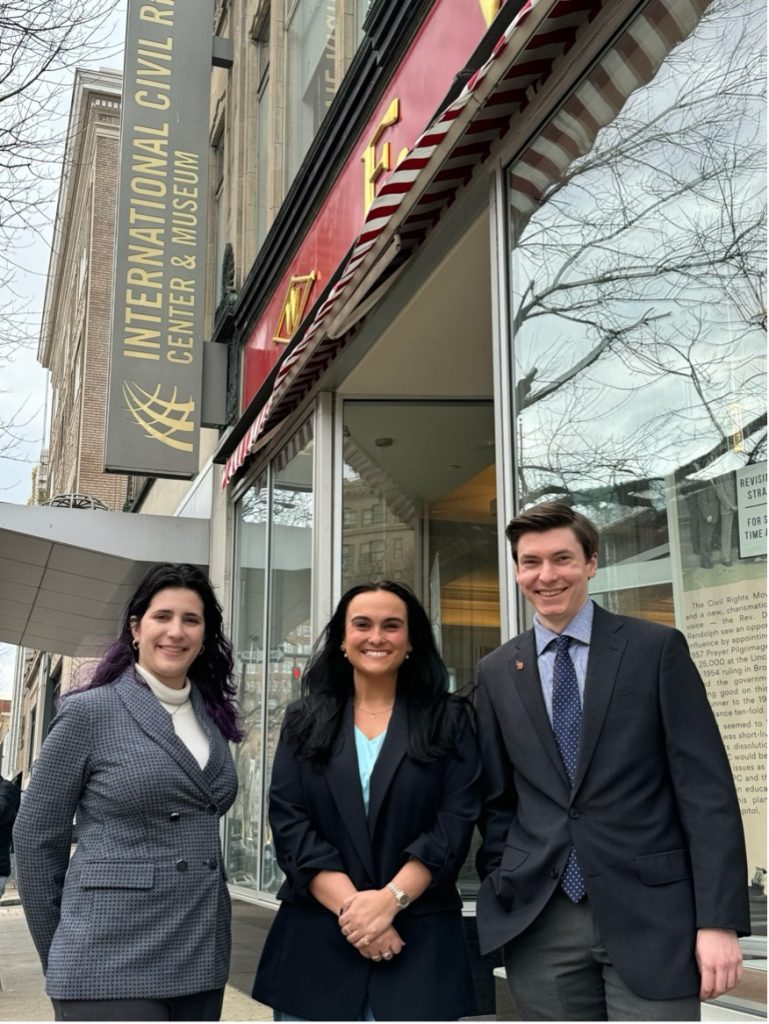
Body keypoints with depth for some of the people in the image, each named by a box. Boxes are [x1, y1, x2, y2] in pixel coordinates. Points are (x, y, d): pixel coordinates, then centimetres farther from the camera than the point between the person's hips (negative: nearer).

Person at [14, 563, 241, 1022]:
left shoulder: (213, 716, 8)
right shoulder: (89, 711, -7)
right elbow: (35, 837, -2)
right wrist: (61, 960, 3)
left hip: (201, 957, 5)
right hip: (113, 962, -5)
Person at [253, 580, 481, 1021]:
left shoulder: (449, 720, 5)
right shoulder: (305, 722, 8)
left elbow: (456, 822, -4)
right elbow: (288, 824, -1)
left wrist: (391, 898, -15)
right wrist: (350, 906, -12)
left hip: (418, 943, -1)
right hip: (314, 941, 1)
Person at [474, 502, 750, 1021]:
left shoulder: (658, 648, -1)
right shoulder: (496, 672, 9)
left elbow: (706, 788, -5)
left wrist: (719, 918, -10)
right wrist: (502, 887, 3)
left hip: (649, 912, -2)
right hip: (538, 921, 3)